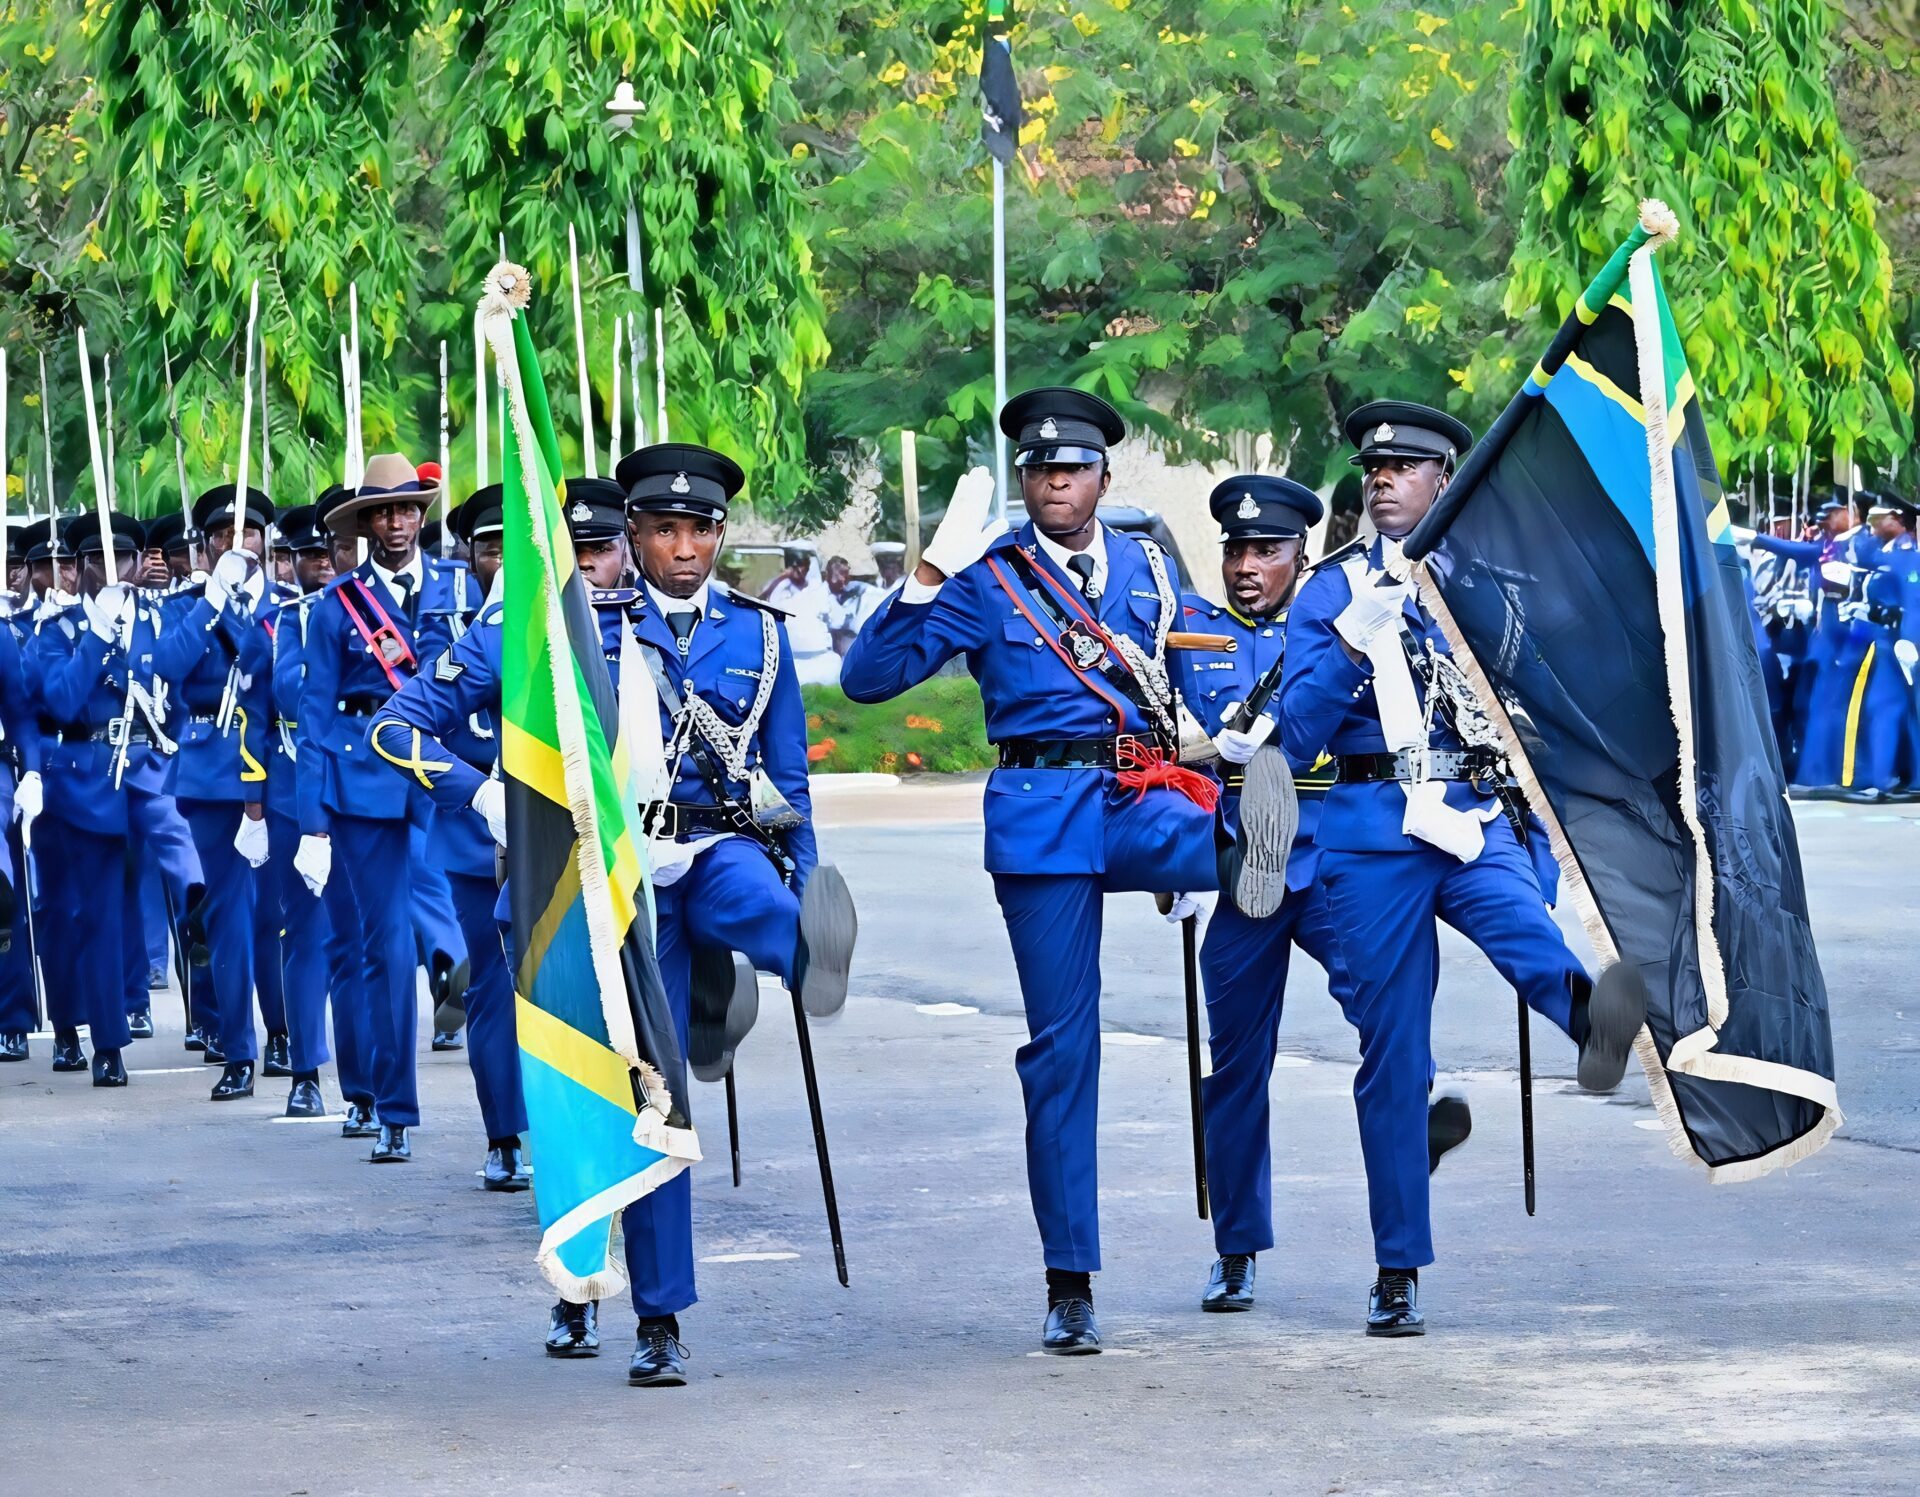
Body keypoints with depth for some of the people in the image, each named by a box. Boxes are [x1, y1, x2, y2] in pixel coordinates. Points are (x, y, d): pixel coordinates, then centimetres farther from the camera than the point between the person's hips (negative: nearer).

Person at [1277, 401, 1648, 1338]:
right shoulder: (1331, 592, 9)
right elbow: (1295, 737, -2)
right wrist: (1353, 637, -14)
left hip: (1482, 825, 0)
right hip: (1374, 835, 0)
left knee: (1530, 940, -33)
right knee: (1392, 1050, 0)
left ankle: (1593, 1014, -67)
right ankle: (1398, 1271, 8)